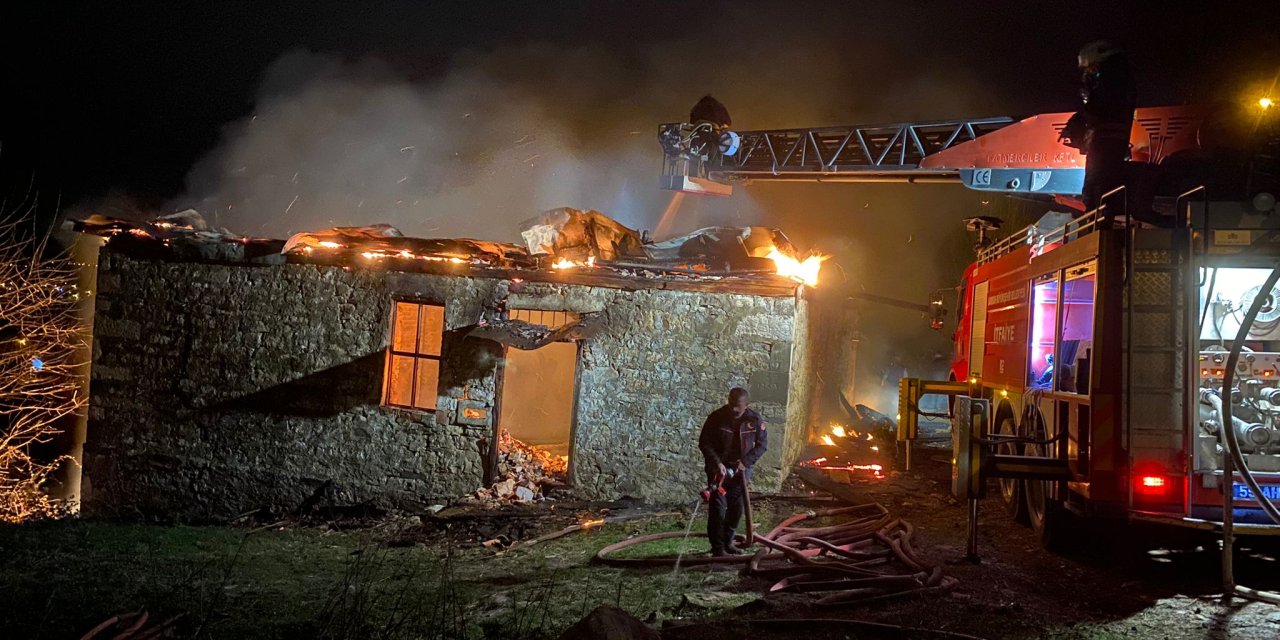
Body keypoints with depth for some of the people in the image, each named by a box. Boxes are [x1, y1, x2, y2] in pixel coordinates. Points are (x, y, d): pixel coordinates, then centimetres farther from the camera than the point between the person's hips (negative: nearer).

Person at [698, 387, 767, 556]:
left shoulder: (755, 420, -8)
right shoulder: (716, 417, -14)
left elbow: (762, 444, 1)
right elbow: (704, 443, -9)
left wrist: (745, 462, -12)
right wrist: (717, 463, -21)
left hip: (740, 470, 3)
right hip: (718, 469, -3)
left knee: (736, 508, 11)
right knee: (718, 507, -9)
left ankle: (727, 542, 27)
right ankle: (717, 547, -3)